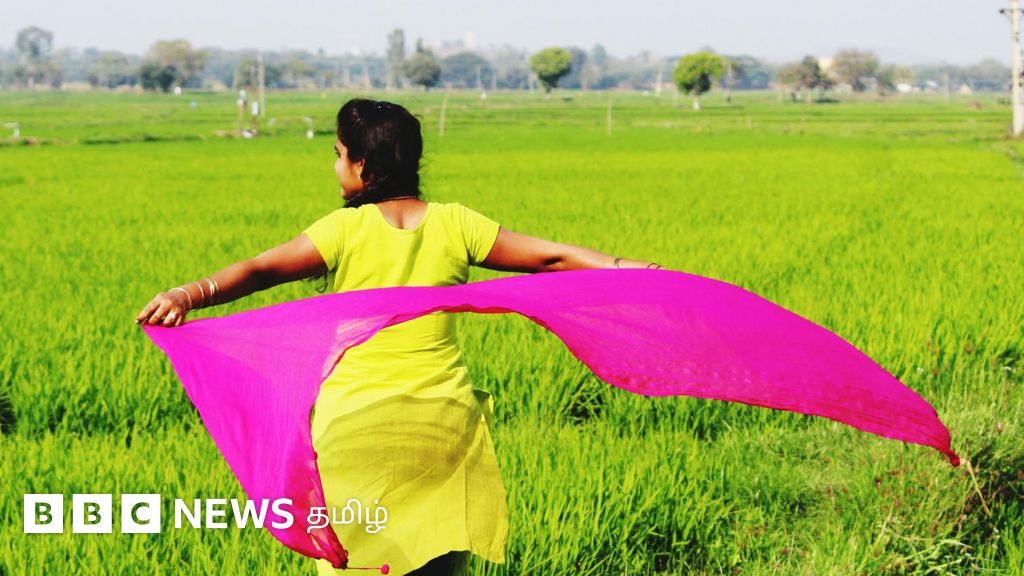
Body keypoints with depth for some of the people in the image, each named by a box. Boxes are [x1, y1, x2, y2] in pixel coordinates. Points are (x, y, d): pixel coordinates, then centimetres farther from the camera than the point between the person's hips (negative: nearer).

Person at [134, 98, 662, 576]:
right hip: (443, 418, 3)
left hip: (358, 423, -3)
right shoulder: (455, 225, 2)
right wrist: (628, 269, 10)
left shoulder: (346, 230, -7)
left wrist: (193, 293, -29)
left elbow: (262, 270, -20)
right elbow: (551, 257, 4)